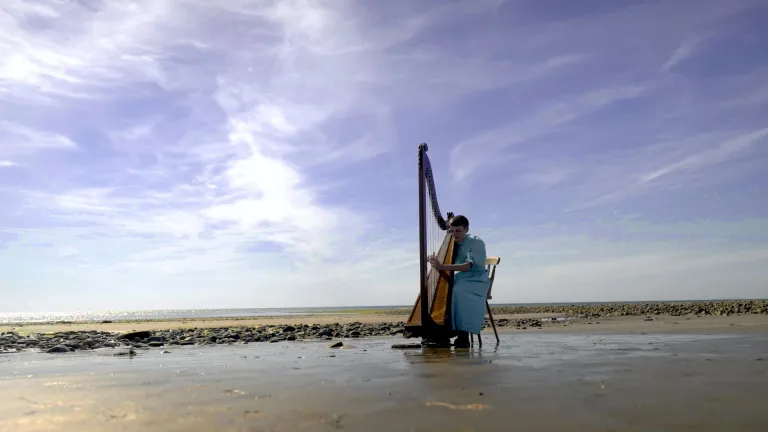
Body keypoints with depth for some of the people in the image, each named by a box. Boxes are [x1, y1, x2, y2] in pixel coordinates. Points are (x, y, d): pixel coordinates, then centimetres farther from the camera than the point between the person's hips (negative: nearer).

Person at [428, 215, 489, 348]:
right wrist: (435, 261, -18)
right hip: (457, 280, 5)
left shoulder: (477, 243, -9)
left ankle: (463, 336, -29)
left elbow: (469, 266, -24)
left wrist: (443, 267, -37)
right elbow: (446, 263, 9)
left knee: (458, 291, -36)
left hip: (475, 281, -5)